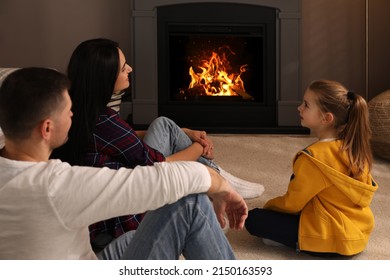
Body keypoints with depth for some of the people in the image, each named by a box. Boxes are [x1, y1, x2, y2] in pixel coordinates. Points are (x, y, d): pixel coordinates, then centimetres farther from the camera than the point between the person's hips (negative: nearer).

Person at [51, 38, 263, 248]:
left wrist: (186, 133, 10)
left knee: (163, 126, 9)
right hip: (113, 225, -8)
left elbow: (128, 138, 15)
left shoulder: (86, 111, -1)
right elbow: (160, 164, -15)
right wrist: (199, 147, 3)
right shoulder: (103, 122, -27)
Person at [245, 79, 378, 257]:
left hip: (332, 238, -9)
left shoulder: (313, 157, -23)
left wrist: (268, 206, 10)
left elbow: (292, 203, -12)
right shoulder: (354, 146, -1)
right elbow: (370, 188, 13)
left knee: (254, 219, -8)